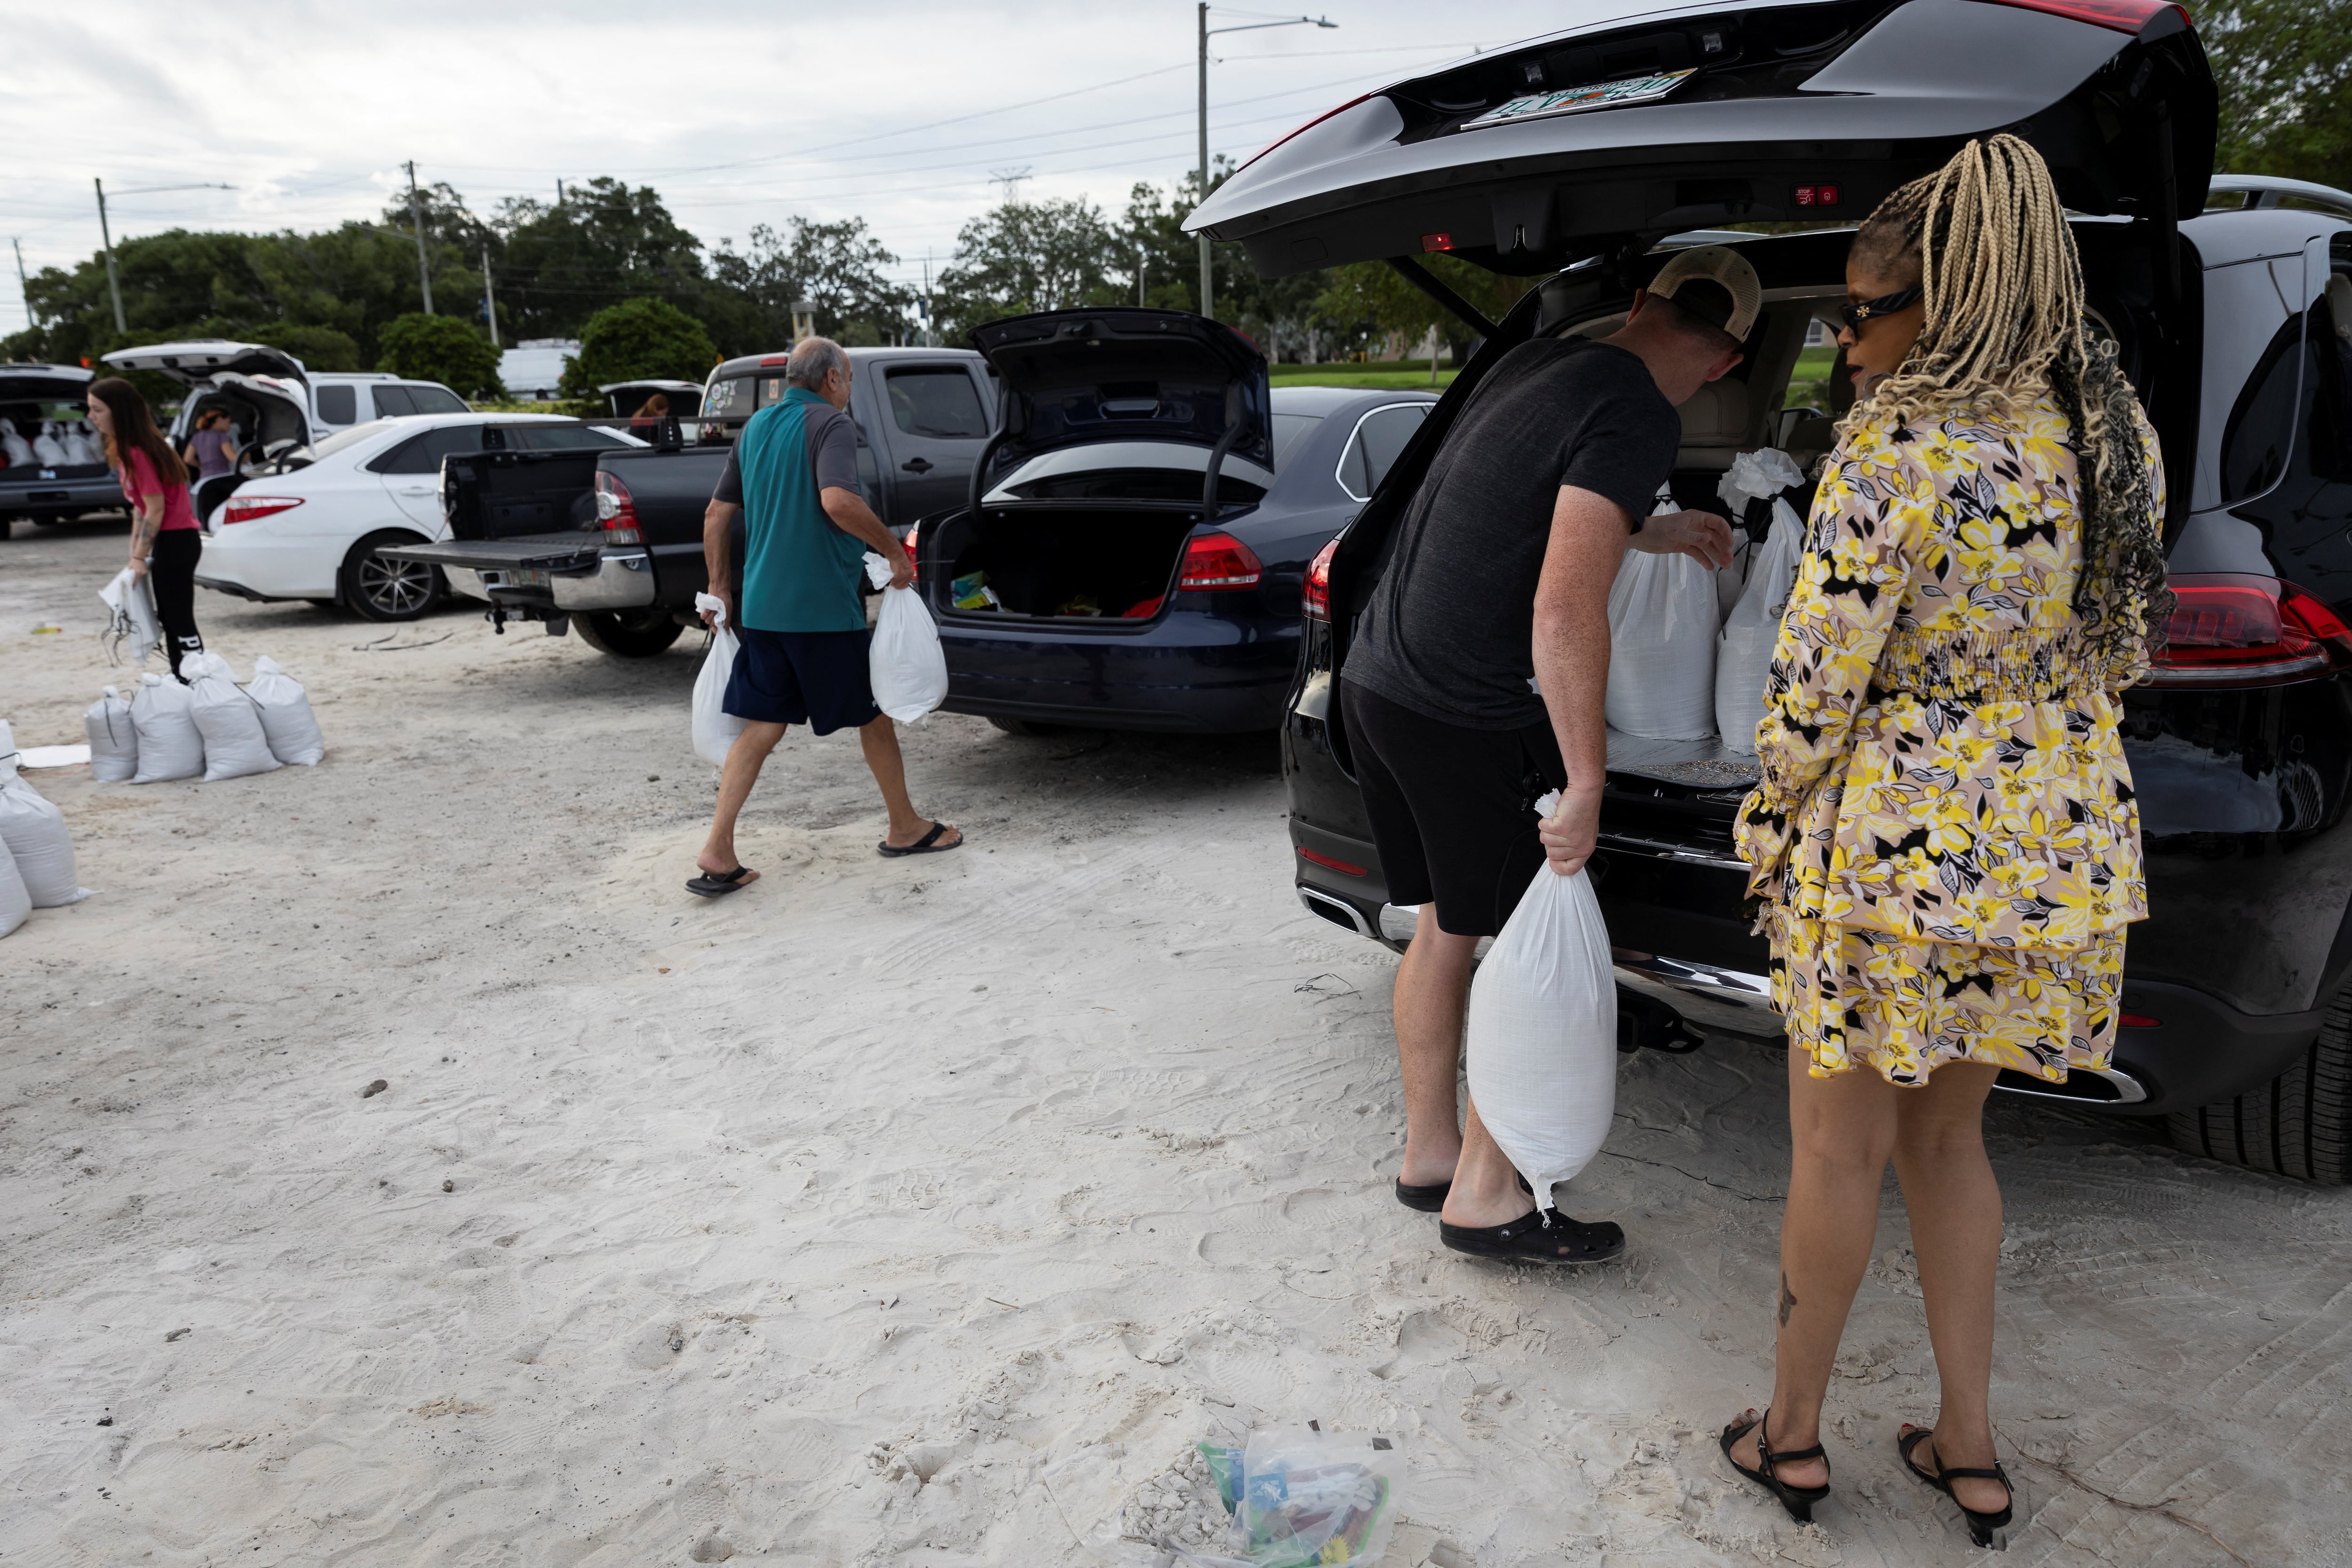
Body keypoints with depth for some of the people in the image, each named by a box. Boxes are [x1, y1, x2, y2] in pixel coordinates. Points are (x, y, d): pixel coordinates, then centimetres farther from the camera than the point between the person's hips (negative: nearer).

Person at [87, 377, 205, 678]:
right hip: (167, 542, 10)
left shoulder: (137, 453, -19)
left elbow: (156, 509, -20)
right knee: (169, 619, 15)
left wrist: (140, 559, -15)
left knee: (181, 621, -6)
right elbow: (140, 507, 14)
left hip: (176, 542, -10)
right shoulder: (124, 449, 11)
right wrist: (135, 554, 12)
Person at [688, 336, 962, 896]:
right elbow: (837, 501, -28)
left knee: (762, 724, 8)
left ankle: (718, 852, 0)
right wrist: (894, 551, -17)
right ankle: (906, 828, 24)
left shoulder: (756, 426, 14)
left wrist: (719, 588, 21)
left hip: (762, 605, 7)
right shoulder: (831, 423, -10)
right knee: (873, 713, 10)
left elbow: (717, 514, 16)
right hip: (824, 605, -7)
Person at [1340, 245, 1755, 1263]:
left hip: (1377, 677, 9)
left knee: (1446, 929, 19)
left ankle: (1428, 1156, 32)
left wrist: (1657, 531, 39)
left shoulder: (1537, 363, 12)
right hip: (1467, 720, -9)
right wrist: (1586, 779, -20)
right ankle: (1484, 1199, 15)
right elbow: (1565, 611, -25)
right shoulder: (1638, 420, -15)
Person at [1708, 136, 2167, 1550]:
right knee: (1946, 1135, 22)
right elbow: (2120, 654, 11)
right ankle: (1971, 1447, 30)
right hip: (2065, 848, 7)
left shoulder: (1897, 452, -19)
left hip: (1899, 851, -7)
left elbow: (1818, 685, -17)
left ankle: (1794, 1435, 29)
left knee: (1839, 1148, 11)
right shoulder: (2115, 432, 4)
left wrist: (1775, 824, -1)